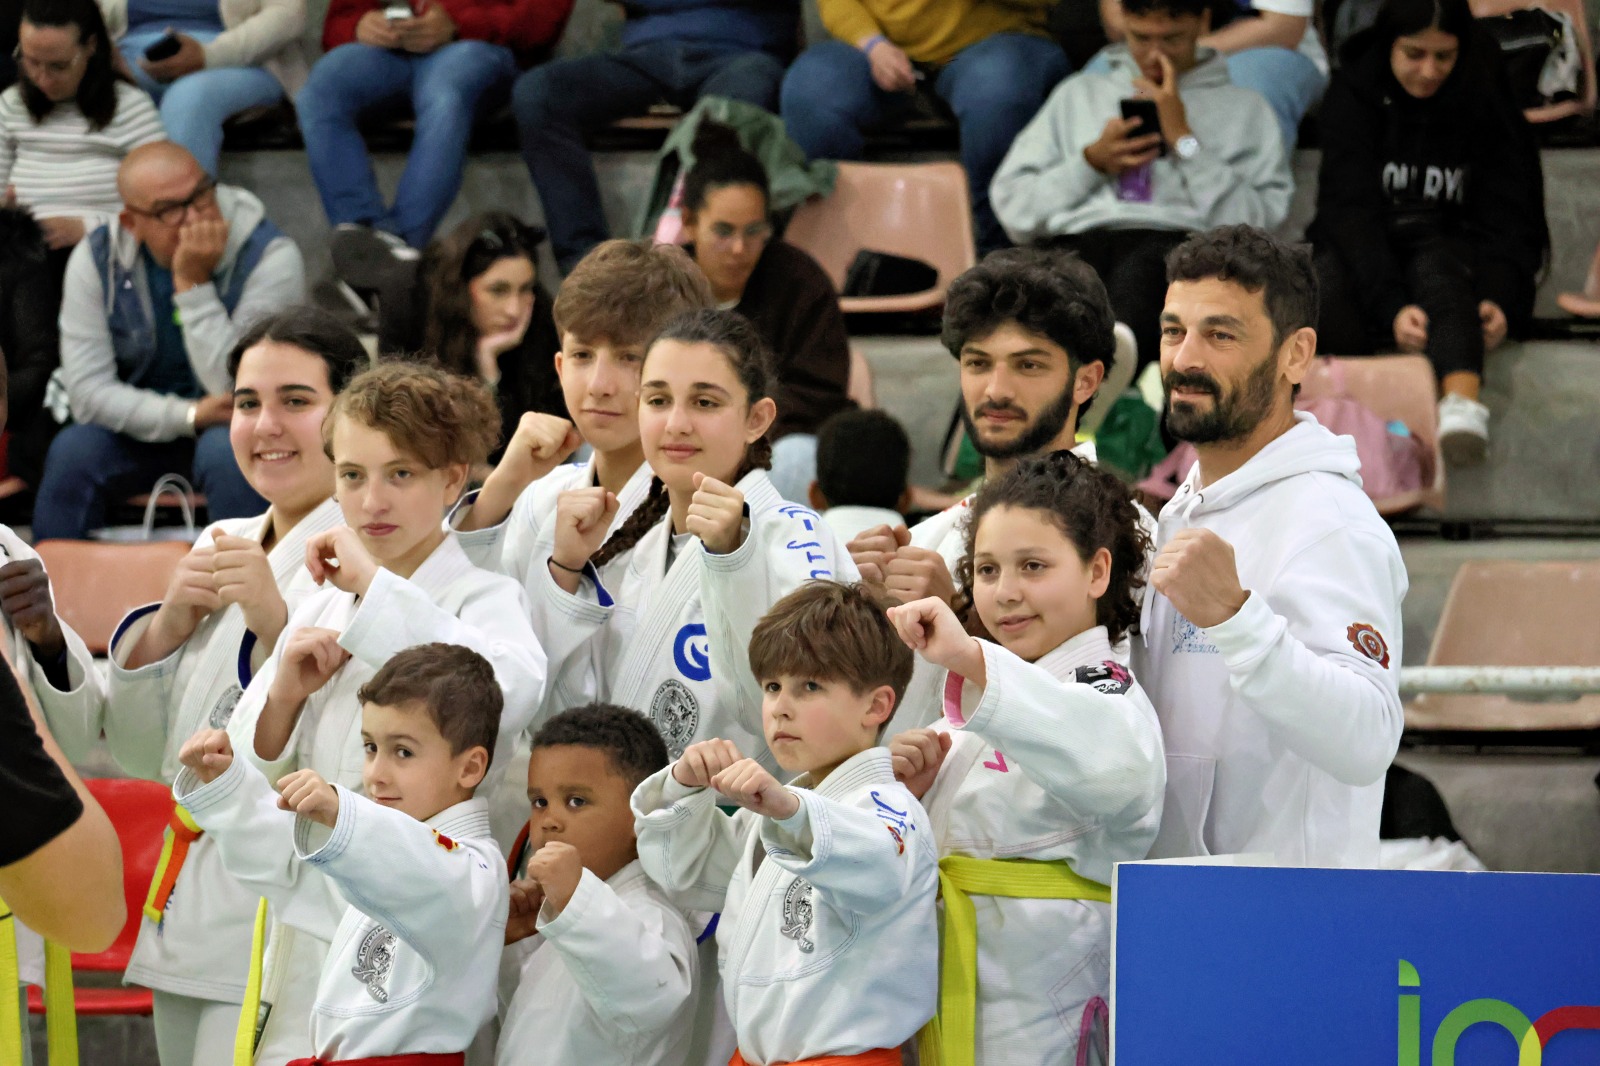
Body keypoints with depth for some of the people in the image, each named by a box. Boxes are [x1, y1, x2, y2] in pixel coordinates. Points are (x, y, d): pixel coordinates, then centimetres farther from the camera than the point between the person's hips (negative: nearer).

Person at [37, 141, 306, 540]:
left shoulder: (270, 256, -21)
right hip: (146, 423, 2)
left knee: (228, 452, -35)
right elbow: (87, 391, -15)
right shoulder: (96, 258, -12)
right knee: (72, 451, -26)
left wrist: (194, 284, -30)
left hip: (234, 425, -2)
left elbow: (239, 394, -26)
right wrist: (188, 415, -26)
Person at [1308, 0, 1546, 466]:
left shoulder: (1487, 101, -4)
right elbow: (1351, 209, -17)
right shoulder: (1354, 93, -7)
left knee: (1437, 270, -38)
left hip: (1451, 245, -1)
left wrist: (1501, 300, -27)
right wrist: (1391, 306, -32)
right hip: (1365, 246, 1)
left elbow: (1507, 218, -6)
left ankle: (1461, 402, -63)